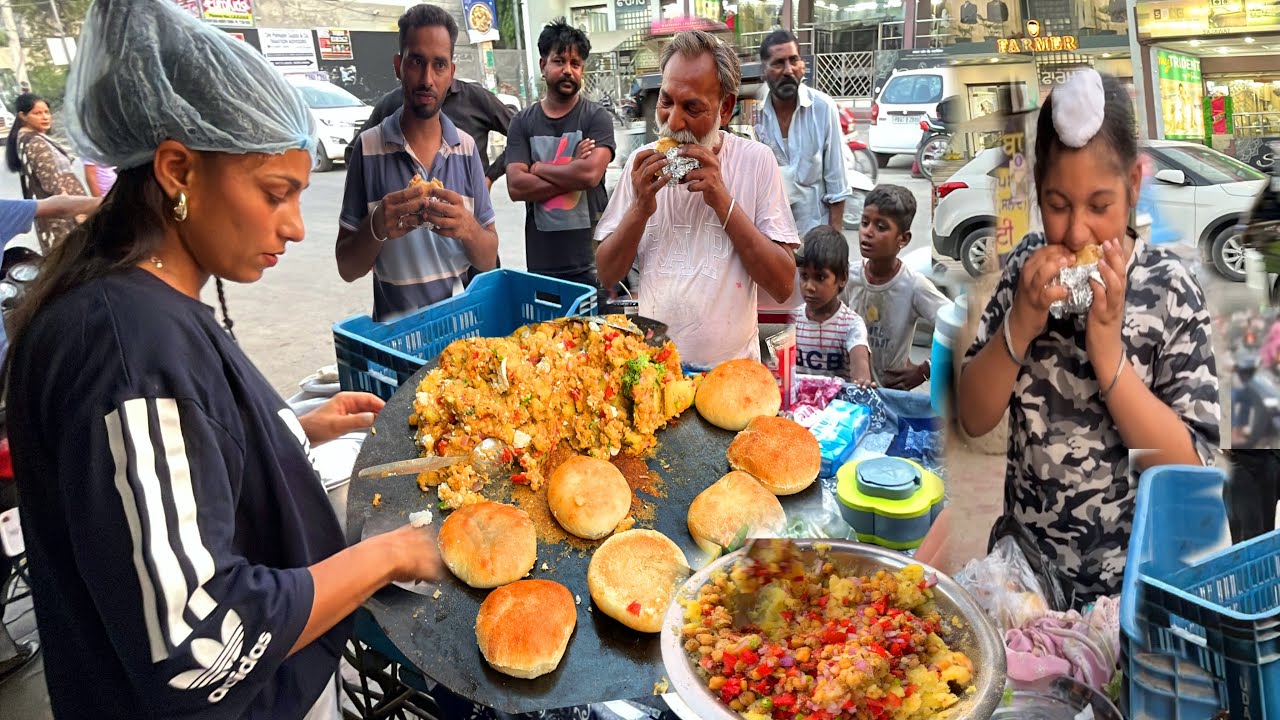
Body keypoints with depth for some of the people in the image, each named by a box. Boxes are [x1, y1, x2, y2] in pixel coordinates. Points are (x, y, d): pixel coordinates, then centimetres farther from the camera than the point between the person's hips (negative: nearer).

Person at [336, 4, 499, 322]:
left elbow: (489, 260, 5)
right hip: (394, 329, -2)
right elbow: (347, 268, -1)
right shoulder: (369, 148, -4)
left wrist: (468, 229, -15)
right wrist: (376, 227, -19)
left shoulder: (467, 148, 3)